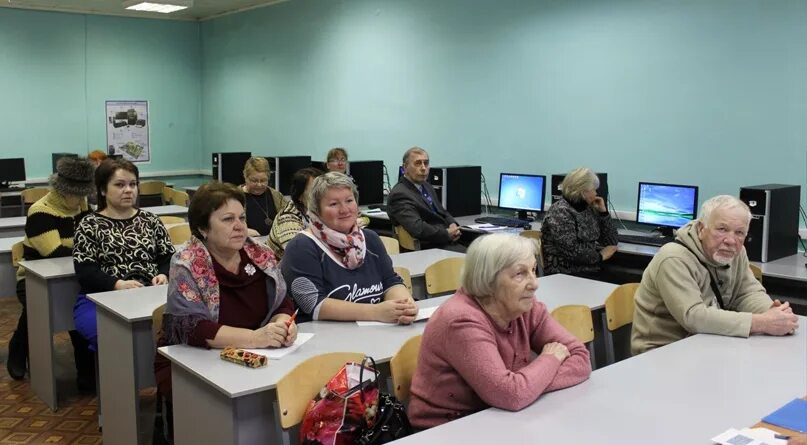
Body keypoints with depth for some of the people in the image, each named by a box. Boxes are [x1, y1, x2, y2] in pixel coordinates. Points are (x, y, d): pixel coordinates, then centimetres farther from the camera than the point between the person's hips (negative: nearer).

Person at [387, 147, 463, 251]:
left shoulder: (427, 186, 19)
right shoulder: (399, 194, -11)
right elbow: (418, 228, -22)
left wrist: (453, 224, 5)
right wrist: (447, 233, -13)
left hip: (447, 242, 9)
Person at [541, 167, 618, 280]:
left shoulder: (589, 209, 13)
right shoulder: (560, 212, -11)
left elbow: (611, 242, 14)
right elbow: (572, 250, -21)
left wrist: (603, 211, 6)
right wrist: (600, 256, -9)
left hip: (591, 269, 7)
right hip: (567, 274, -7)